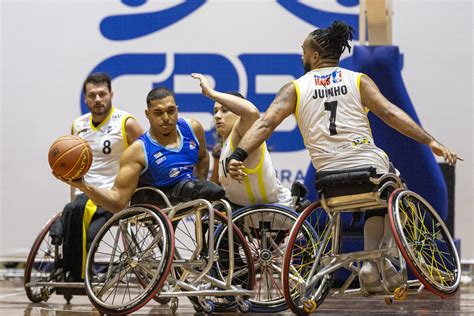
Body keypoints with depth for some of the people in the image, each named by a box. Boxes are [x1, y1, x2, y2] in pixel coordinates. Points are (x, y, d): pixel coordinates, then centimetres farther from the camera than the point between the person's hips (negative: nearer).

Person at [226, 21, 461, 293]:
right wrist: (431, 141, -9)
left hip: (330, 177, 2)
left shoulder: (295, 89, 10)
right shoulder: (358, 80, 7)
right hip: (370, 167, -2)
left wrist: (237, 156, -6)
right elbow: (389, 112, -5)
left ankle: (372, 262, 14)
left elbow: (265, 124, -2)